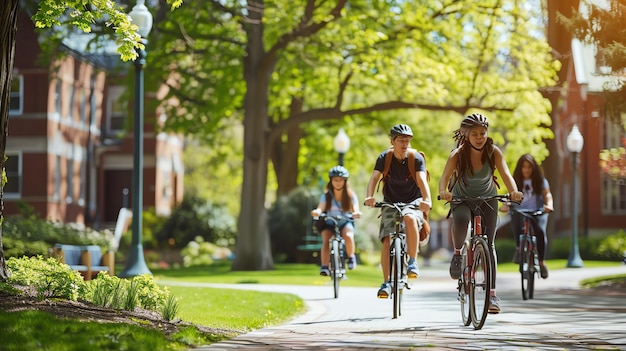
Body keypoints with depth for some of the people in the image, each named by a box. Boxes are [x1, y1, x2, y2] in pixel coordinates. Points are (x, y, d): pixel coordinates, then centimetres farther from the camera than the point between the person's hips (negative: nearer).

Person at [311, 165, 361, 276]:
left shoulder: (350, 195, -4)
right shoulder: (326, 195, -3)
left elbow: (355, 209, -15)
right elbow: (320, 208, -17)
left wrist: (356, 213, -41)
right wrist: (317, 212, -42)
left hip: (345, 222, -1)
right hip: (329, 222, 1)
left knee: (348, 236, -33)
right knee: (326, 241, -28)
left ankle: (351, 257, -6)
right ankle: (324, 267, -26)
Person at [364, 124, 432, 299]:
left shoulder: (417, 158, -11)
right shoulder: (384, 158, -7)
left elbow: (422, 180, -25)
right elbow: (374, 178, -20)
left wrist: (427, 200, -46)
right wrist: (369, 196, -41)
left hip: (413, 202, -2)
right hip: (391, 203, 2)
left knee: (410, 218, -36)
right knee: (387, 241, -15)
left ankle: (413, 262, -24)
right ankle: (386, 282, -5)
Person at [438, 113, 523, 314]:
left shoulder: (493, 152, -19)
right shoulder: (458, 154, -22)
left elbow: (505, 174, -31)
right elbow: (445, 177, -33)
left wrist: (514, 191, -52)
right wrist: (443, 191, -56)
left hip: (487, 199, 2)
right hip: (461, 198, -2)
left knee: (489, 244, -8)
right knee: (460, 220, -37)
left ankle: (492, 293, -3)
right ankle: (457, 253, -8)